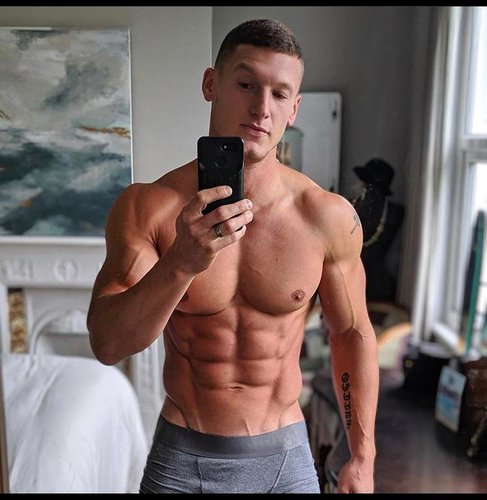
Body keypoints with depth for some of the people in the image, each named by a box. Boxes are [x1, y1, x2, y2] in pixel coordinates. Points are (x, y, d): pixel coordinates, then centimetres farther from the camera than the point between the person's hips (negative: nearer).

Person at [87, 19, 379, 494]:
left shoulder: (329, 217, -13)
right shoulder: (147, 208, -14)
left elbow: (353, 334, -1)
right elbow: (107, 344, -19)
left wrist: (362, 458, 3)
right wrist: (181, 264, -36)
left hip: (286, 455, 1)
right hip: (181, 459, 0)